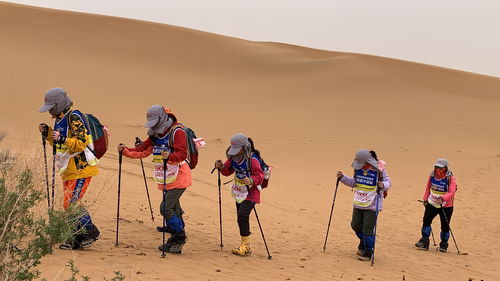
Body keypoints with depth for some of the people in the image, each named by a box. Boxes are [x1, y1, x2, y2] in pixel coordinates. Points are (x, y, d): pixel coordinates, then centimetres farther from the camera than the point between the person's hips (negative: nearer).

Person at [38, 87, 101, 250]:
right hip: (69, 170, 10)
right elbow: (58, 144, 25)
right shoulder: (60, 119, 16)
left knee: (71, 203, -13)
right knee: (69, 205, 10)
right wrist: (47, 133, 10)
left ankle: (91, 232, 0)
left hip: (81, 169, -10)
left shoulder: (74, 117, -15)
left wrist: (62, 139, -34)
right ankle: (77, 239, 16)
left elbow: (81, 143, -22)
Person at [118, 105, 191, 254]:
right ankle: (176, 241, 23)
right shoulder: (155, 135, 13)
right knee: (174, 209, 14)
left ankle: (179, 238, -5)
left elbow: (182, 154, -24)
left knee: (166, 207, -16)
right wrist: (125, 151, -3)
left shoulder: (177, 132, -13)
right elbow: (142, 150, 10)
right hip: (166, 180, 8)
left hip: (179, 179, -8)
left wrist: (169, 156, -42)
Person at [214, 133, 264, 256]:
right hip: (239, 192, 8)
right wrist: (221, 167, -10)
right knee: (241, 218, 12)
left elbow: (260, 176, -21)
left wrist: (251, 181, -39)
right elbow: (228, 171, 11)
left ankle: (246, 245, -11)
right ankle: (245, 246, 24)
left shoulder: (252, 160, -20)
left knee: (243, 215, -20)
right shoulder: (233, 158, 1)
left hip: (251, 192, -8)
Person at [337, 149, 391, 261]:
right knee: (355, 225, 12)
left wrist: (383, 185, -29)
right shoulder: (358, 169, 2)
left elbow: (388, 182, -6)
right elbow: (354, 183, 16)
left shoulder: (378, 169, -15)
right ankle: (363, 245, 38)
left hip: (372, 205, -6)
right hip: (358, 204, 6)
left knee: (367, 229, -5)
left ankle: (368, 253, 9)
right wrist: (342, 177, 3)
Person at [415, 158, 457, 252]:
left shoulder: (450, 178, -14)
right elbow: (428, 187, 16)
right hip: (432, 203, 4)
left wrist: (442, 198, -41)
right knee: (426, 220, -8)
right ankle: (424, 242, -2)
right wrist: (425, 199, 14)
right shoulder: (432, 175, 0)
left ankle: (443, 245, 19)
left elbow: (451, 192, -25)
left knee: (445, 226, 3)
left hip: (446, 205, -4)